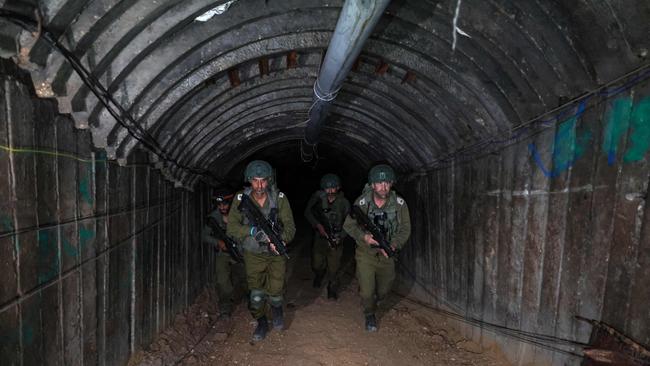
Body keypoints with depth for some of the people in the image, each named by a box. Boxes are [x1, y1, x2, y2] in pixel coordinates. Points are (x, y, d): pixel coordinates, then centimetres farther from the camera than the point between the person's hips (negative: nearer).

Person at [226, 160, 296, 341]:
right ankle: (261, 323, 32)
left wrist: (279, 240, -32)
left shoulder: (279, 198, -13)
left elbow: (290, 226, -13)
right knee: (256, 294, 3)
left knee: (275, 292, -1)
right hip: (253, 254, 1)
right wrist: (252, 231, -31)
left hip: (276, 253, 0)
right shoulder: (241, 199, -12)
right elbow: (232, 228, -15)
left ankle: (276, 309, 36)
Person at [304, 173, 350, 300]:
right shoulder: (318, 197, -10)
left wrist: (340, 237, -16)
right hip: (320, 236, 2)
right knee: (317, 265, 16)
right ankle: (319, 275, 52)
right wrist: (317, 225, -17)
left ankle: (333, 291, 26)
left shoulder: (344, 203, -10)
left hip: (335, 239, -1)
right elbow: (307, 212, -4)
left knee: (333, 268, 1)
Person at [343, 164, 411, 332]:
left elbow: (405, 229, -6)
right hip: (366, 252, -2)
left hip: (387, 253, 3)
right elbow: (348, 225, -8)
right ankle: (370, 314, 29)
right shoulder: (362, 202, -18)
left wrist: (393, 245, -23)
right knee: (367, 290, -3)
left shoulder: (399, 203, -14)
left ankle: (374, 301, 54)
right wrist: (364, 236, -27)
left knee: (384, 289, 18)